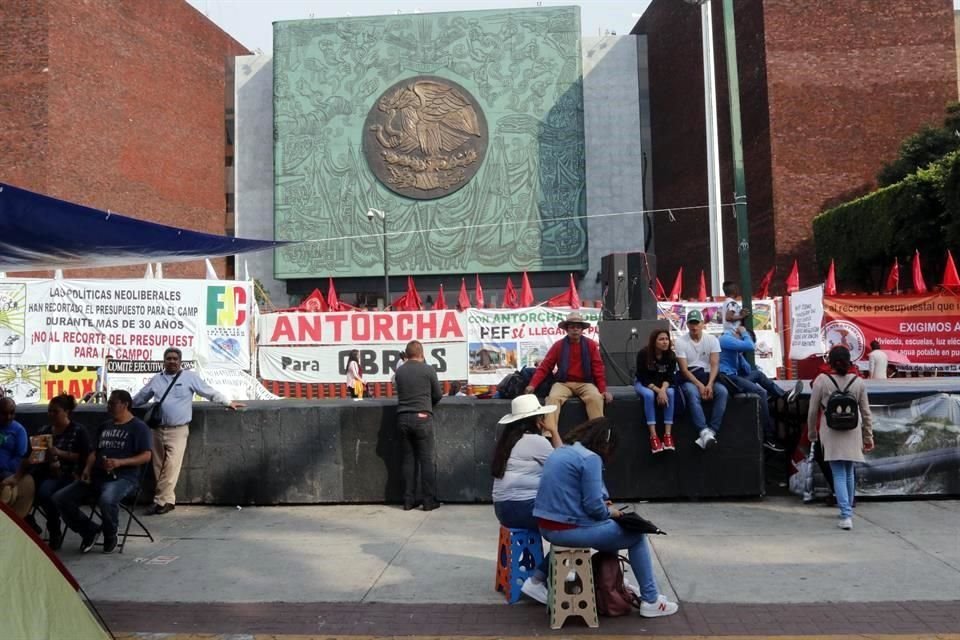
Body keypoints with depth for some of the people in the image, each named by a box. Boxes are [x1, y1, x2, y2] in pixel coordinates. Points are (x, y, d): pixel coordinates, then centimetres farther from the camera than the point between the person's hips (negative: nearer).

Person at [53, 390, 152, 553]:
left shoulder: (139, 427, 0)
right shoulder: (105, 426, 23)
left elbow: (146, 456, -8)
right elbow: (94, 451, 25)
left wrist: (120, 462, -20)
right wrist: (87, 469, 4)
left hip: (123, 477, -7)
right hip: (97, 476, 7)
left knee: (107, 500, -39)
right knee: (60, 498, -10)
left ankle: (110, 536, -7)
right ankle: (90, 530, 8)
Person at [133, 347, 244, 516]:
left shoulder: (190, 376, 0)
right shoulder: (156, 379, 12)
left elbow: (210, 392, 5)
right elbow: (141, 397, 26)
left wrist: (228, 403, 5)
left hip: (178, 430, -4)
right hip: (158, 429, 5)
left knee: (171, 467, -11)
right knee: (159, 468, 7)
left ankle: (161, 501, -6)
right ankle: (168, 499, 16)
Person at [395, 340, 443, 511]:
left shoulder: (399, 371, 6)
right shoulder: (428, 370, -4)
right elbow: (438, 395, 4)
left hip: (403, 418, 4)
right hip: (422, 417, -4)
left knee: (408, 459, 9)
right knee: (426, 459, 2)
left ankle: (408, 500, 11)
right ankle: (429, 501, 4)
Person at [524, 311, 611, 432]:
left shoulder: (591, 345, 4)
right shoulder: (558, 345, 4)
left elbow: (598, 368, 4)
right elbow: (544, 366, 2)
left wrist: (603, 390, -8)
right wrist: (532, 385, -12)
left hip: (585, 383, 0)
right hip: (563, 383, 0)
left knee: (596, 398, -32)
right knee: (553, 397, -31)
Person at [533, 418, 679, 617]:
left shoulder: (560, 452, 12)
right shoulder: (590, 458, -15)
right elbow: (593, 505, -19)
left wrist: (603, 507, 16)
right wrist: (610, 512, 2)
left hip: (546, 526, 9)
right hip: (569, 530, -9)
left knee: (610, 527, 30)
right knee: (636, 536, 9)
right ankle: (651, 601, 15)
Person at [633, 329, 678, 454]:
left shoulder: (671, 355, -12)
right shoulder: (643, 354, -22)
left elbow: (670, 376, -13)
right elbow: (643, 377, -21)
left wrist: (663, 389, -34)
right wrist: (658, 391, -34)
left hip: (663, 384, 3)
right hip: (643, 383, -2)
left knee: (670, 393, -31)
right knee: (649, 395, -36)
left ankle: (668, 434, -34)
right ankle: (653, 436, -39)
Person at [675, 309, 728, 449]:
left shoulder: (712, 340, 2)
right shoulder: (681, 342, -5)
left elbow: (715, 365, -5)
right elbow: (684, 370, -9)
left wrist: (709, 384, -20)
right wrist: (700, 385, -20)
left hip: (708, 376, 3)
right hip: (689, 379, -3)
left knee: (722, 391, -28)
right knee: (693, 393, -37)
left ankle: (712, 431, -32)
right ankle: (705, 432, -47)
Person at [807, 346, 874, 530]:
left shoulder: (822, 380, -9)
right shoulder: (858, 382, -1)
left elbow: (813, 411, -5)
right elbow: (866, 413, 4)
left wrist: (812, 433, 10)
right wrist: (868, 437, 14)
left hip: (831, 434, -3)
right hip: (852, 434, 3)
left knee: (839, 475, -1)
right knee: (849, 473, 18)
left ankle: (846, 516, -11)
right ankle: (848, 510, 33)